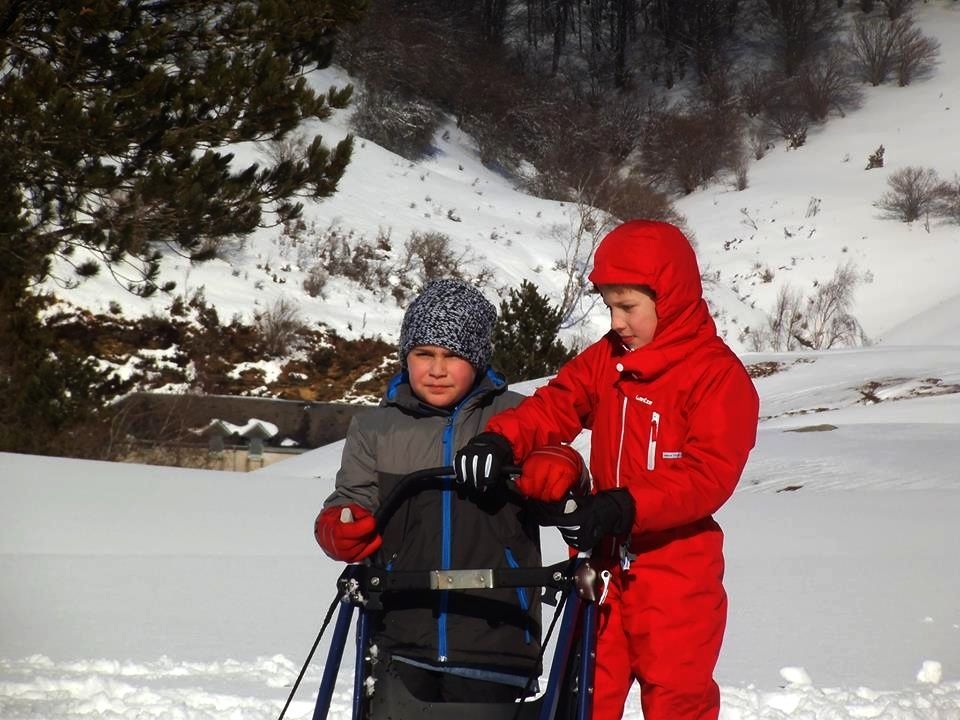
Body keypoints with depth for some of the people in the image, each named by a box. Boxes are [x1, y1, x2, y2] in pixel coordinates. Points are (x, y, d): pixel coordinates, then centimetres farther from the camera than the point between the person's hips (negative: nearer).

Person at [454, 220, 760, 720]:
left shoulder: (719, 374, -11)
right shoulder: (605, 359, 9)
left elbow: (708, 475, -20)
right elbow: (555, 407, -2)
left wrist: (620, 507, -31)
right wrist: (500, 440, -24)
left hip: (676, 570, -6)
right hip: (604, 561, 6)